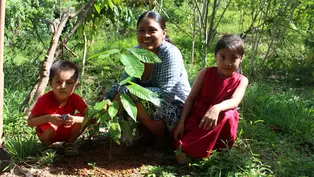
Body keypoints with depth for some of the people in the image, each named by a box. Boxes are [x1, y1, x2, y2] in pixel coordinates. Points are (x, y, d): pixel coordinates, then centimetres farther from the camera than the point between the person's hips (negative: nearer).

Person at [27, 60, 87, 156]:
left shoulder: (75, 99, -20)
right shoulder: (45, 100, -26)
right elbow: (30, 121, -22)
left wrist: (75, 119, -43)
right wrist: (48, 118, -39)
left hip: (66, 132, 3)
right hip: (48, 133, -2)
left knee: (80, 119, -23)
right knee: (50, 126, -36)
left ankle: (68, 144, 1)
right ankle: (47, 146, -2)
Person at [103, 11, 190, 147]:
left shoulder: (170, 54, -20)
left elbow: (167, 94, -30)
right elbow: (125, 83, -5)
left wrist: (128, 92, -32)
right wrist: (106, 100, -24)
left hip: (176, 112, -7)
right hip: (153, 107, 7)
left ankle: (162, 136, -4)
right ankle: (147, 133, 7)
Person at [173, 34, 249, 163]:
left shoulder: (241, 80, -5)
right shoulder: (205, 73, -1)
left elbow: (235, 101, -24)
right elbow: (191, 98, -1)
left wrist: (216, 109, -46)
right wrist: (181, 123, -13)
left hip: (220, 128, 0)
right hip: (196, 120, 0)